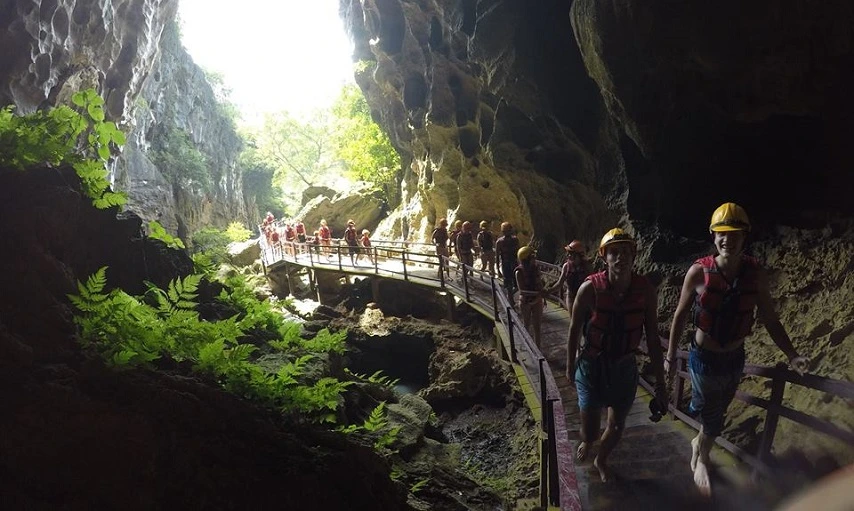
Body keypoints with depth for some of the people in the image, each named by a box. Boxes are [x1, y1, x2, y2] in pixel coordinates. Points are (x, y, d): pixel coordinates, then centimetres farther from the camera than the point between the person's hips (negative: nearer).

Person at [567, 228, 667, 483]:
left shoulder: (645, 290, -16)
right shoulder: (590, 288, -22)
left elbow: (652, 338, -6)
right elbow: (574, 329, -6)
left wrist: (660, 383, -1)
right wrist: (570, 367, 5)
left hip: (625, 367, 2)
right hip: (592, 365, -2)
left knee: (617, 426, 18)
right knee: (590, 432, 4)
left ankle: (601, 460, 51)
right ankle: (586, 441, 44)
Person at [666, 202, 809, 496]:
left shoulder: (755, 274, -11)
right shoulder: (699, 272, -18)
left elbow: (770, 320, -1)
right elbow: (680, 315, -7)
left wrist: (791, 355, -10)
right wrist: (670, 356, -2)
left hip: (735, 359, 3)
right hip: (704, 358, -3)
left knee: (716, 414, 21)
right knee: (712, 420, 8)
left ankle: (699, 444, 51)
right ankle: (702, 460, 37)